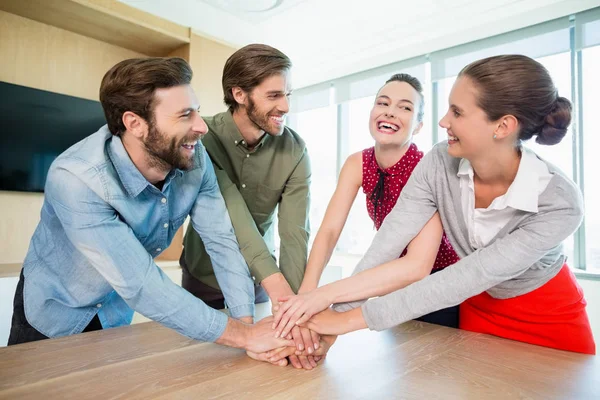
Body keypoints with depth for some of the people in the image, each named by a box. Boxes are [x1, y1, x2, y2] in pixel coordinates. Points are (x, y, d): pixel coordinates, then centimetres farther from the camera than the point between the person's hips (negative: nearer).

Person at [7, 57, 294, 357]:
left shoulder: (195, 158, -22)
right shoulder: (75, 179, -36)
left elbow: (220, 240, -19)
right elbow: (142, 286, -39)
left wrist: (247, 322, -30)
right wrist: (245, 336, -37)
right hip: (54, 310, -3)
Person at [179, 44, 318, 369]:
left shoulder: (294, 150, -18)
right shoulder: (203, 137, -23)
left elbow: (295, 234, -25)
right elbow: (231, 211, -35)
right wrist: (278, 288, -46)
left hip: (256, 280, 1)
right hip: (204, 276, -1)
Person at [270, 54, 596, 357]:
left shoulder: (560, 204, -33)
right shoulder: (439, 163, -24)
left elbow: (463, 280, -38)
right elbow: (386, 245, -30)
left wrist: (352, 320, -40)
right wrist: (336, 316, -36)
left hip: (549, 319, -2)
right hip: (478, 308, 3)